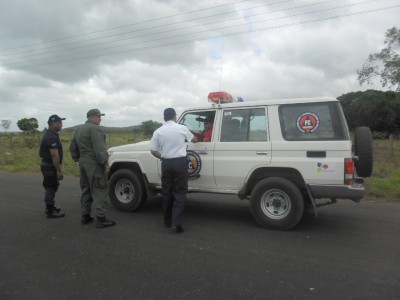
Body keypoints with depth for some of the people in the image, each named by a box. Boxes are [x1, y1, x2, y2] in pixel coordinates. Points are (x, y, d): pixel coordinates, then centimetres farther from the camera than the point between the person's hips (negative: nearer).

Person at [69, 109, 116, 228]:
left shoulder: (78, 129, 16)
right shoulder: (95, 129, -14)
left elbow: (73, 148, 20)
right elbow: (99, 149, -22)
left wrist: (78, 160, 24)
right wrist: (105, 163, -18)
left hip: (83, 163, 9)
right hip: (94, 164, -9)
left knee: (86, 190, 16)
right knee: (100, 191, -5)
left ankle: (85, 216, 23)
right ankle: (100, 219, -5)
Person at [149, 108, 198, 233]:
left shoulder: (158, 131, 2)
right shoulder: (182, 128, 0)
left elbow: (153, 151, 1)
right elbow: (194, 139, 18)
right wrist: (197, 138, 41)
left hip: (166, 163, 2)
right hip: (180, 162, -2)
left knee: (167, 192, 13)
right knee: (179, 193, 2)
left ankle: (168, 221, 23)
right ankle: (176, 222, -7)